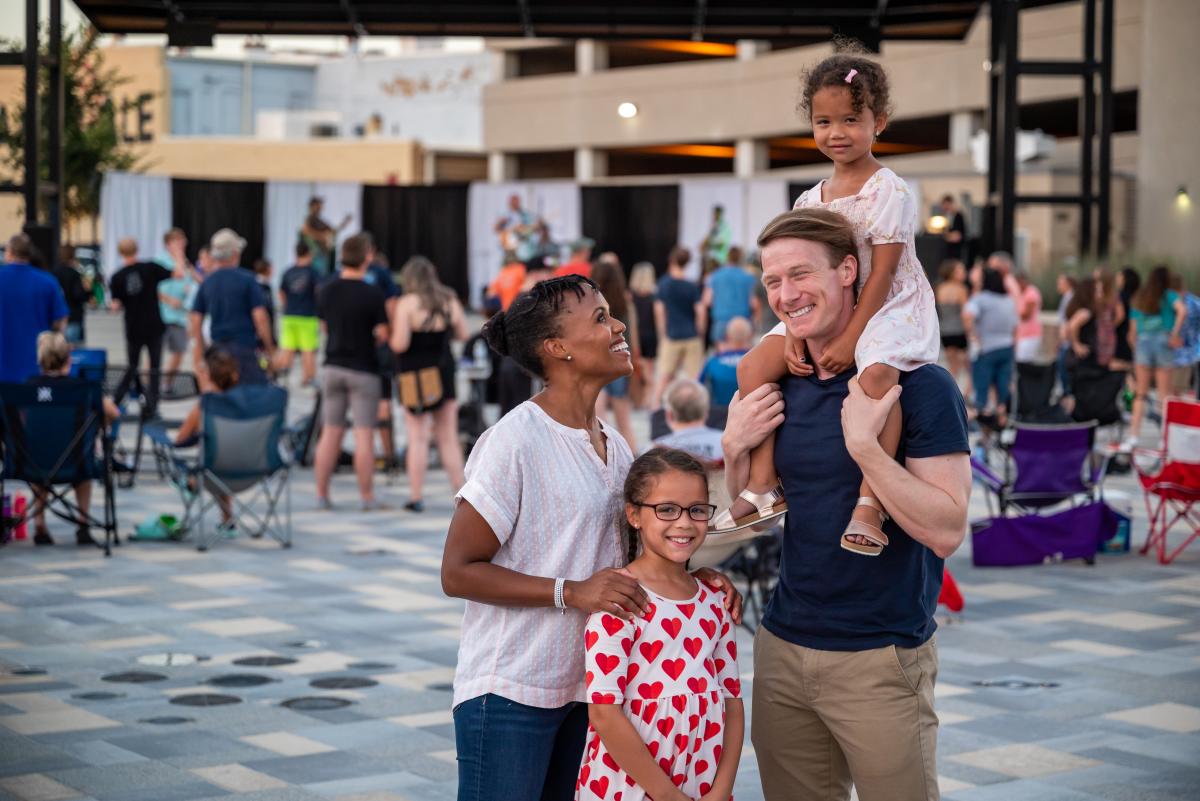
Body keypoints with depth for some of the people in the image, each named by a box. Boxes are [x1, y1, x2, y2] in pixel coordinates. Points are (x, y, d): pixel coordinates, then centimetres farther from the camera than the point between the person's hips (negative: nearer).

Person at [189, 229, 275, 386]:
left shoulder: (206, 283, 7)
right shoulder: (246, 280, -6)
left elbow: (195, 319, 6)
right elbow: (260, 317, -11)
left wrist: (200, 349, 15)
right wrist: (270, 348, -1)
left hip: (217, 348, 5)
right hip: (244, 347, -5)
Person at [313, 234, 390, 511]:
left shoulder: (326, 291, 2)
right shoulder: (372, 294, -14)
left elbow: (324, 327, 12)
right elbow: (382, 334, -12)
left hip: (333, 367, 5)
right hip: (363, 369, -5)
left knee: (330, 433, 9)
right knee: (364, 435, -1)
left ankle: (322, 495, 11)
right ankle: (367, 497, 2)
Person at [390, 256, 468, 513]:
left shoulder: (407, 303, -12)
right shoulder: (449, 300, 3)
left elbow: (400, 344, -17)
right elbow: (462, 334, 11)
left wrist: (391, 335, 4)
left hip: (415, 376, -4)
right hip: (445, 372, 4)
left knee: (417, 437, 0)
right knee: (448, 437, 10)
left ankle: (416, 496, 0)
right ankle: (461, 491, 10)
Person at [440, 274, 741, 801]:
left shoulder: (614, 446, 9)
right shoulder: (513, 441, -15)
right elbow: (458, 572, -15)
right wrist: (572, 593, -24)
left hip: (587, 691, 8)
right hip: (510, 695, -7)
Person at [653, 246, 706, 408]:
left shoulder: (664, 283, -2)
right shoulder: (691, 286, -4)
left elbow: (659, 310, -2)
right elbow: (700, 311, -6)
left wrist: (663, 333, 7)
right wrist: (700, 333, 8)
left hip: (671, 336, 1)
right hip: (692, 337, 0)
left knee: (665, 376, 9)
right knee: (694, 377, 3)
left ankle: (656, 408, 6)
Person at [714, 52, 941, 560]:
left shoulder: (889, 192, -12)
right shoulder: (810, 200, 7)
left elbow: (880, 274, -16)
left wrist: (850, 340, -21)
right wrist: (795, 335, -13)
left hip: (888, 309, -7)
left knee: (877, 375, -38)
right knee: (753, 367, -9)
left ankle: (869, 504, -34)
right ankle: (763, 486, -5)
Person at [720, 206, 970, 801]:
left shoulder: (916, 383, -12)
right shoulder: (782, 386, 7)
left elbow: (946, 530, -19)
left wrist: (864, 444, -26)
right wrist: (735, 449, -3)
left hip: (881, 659, -6)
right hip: (783, 647, 6)